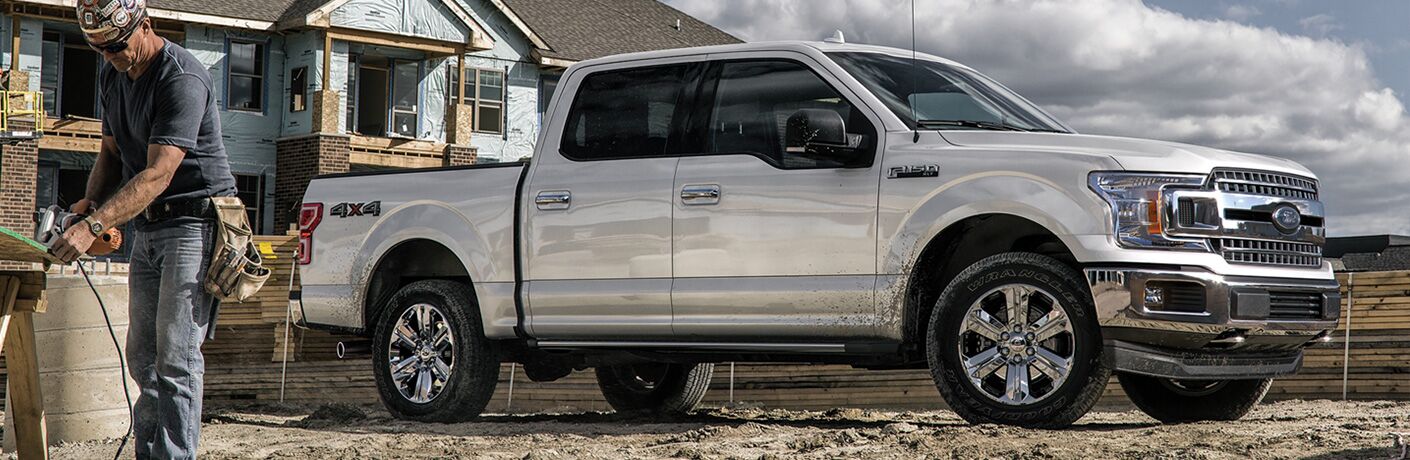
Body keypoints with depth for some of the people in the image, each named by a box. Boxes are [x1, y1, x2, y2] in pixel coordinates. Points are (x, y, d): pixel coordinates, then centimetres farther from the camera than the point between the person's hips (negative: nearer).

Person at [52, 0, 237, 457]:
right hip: (147, 229, 9)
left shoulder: (182, 78, -20)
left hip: (195, 221, -9)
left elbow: (159, 174, -27)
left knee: (176, 358, -14)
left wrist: (94, 226, -35)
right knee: (142, 358, 9)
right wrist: (92, 201, -1)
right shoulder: (112, 75, 9)